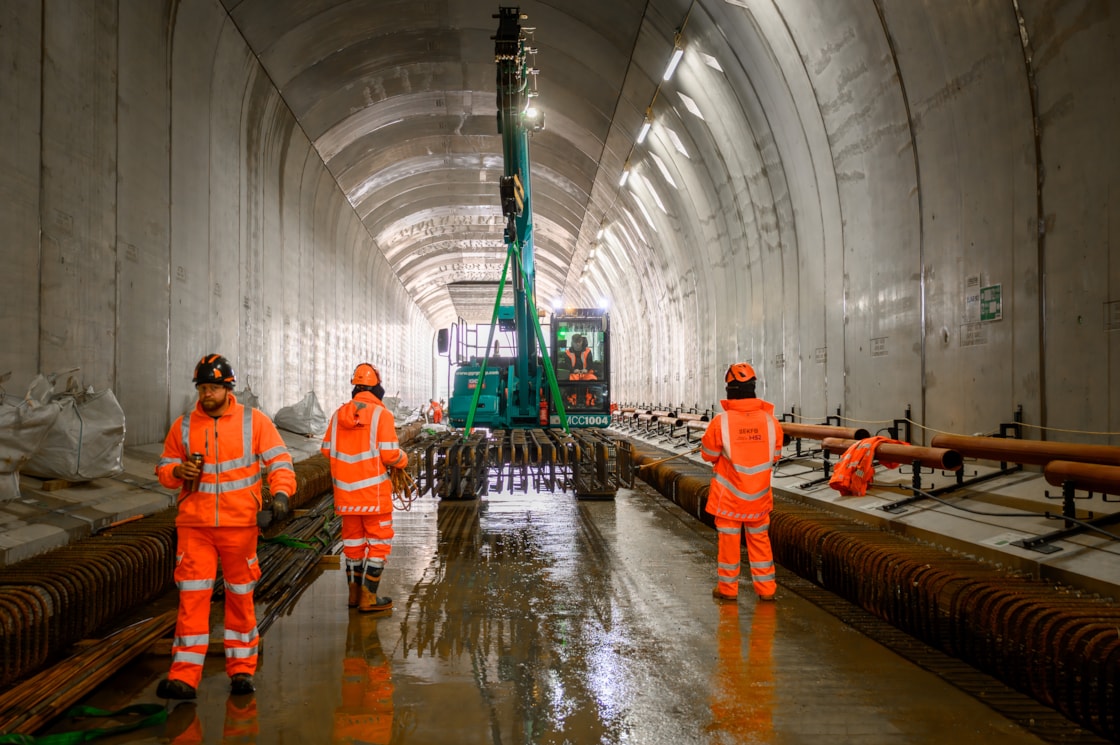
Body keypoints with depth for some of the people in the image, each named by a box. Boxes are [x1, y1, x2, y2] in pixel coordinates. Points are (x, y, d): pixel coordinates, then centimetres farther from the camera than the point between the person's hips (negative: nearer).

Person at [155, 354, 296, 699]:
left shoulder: (254, 421, 0)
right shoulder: (183, 426, 7)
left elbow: (279, 460, -3)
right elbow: (164, 469, 13)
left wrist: (280, 493, -20)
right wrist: (178, 471, -10)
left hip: (240, 525, -1)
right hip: (194, 525, 1)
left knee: (240, 598, 9)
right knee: (191, 598, -3)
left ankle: (241, 669, 21)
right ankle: (184, 677, 2)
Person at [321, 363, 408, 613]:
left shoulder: (339, 414, 3)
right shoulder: (381, 414, -13)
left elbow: (326, 449, 6)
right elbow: (389, 454, -17)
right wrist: (403, 460, 4)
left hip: (346, 491, 5)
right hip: (374, 491, -5)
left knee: (353, 539, 17)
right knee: (379, 541, 5)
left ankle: (354, 592, 27)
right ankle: (368, 597, 5)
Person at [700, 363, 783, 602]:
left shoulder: (721, 421, -17)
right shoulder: (770, 420, -9)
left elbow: (708, 454, -6)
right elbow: (775, 456, 2)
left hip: (728, 495, -2)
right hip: (759, 495, 2)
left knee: (728, 540, 10)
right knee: (760, 540, 16)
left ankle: (728, 589, 21)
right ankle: (766, 589, 22)